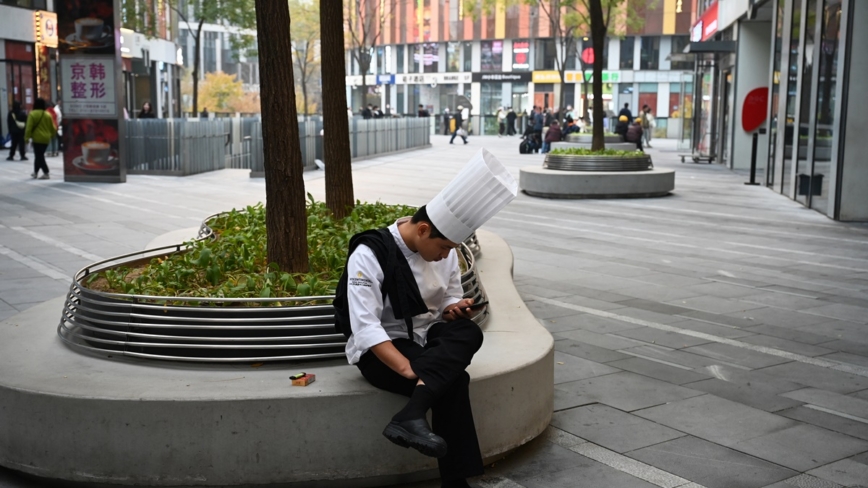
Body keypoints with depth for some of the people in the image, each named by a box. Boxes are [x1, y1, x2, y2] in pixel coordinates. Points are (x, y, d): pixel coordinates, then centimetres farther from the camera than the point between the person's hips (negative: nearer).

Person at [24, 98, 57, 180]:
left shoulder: (32, 114, -10)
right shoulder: (48, 115, 4)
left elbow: (29, 127, -13)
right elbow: (52, 127, 10)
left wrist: (27, 137, -7)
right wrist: (51, 135, 23)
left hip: (37, 138, -5)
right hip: (46, 138, 6)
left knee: (39, 156, -2)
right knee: (39, 155, 18)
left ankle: (46, 173, -12)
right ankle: (35, 172, 28)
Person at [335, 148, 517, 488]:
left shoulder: (443, 249, 0)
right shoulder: (370, 255, -20)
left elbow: (449, 296, 14)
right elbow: (365, 327, -26)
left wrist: (454, 308, -12)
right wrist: (409, 369, -37)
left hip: (425, 338, 6)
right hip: (379, 351, -6)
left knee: (469, 333, -30)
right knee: (454, 381, -32)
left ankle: (410, 418, -40)